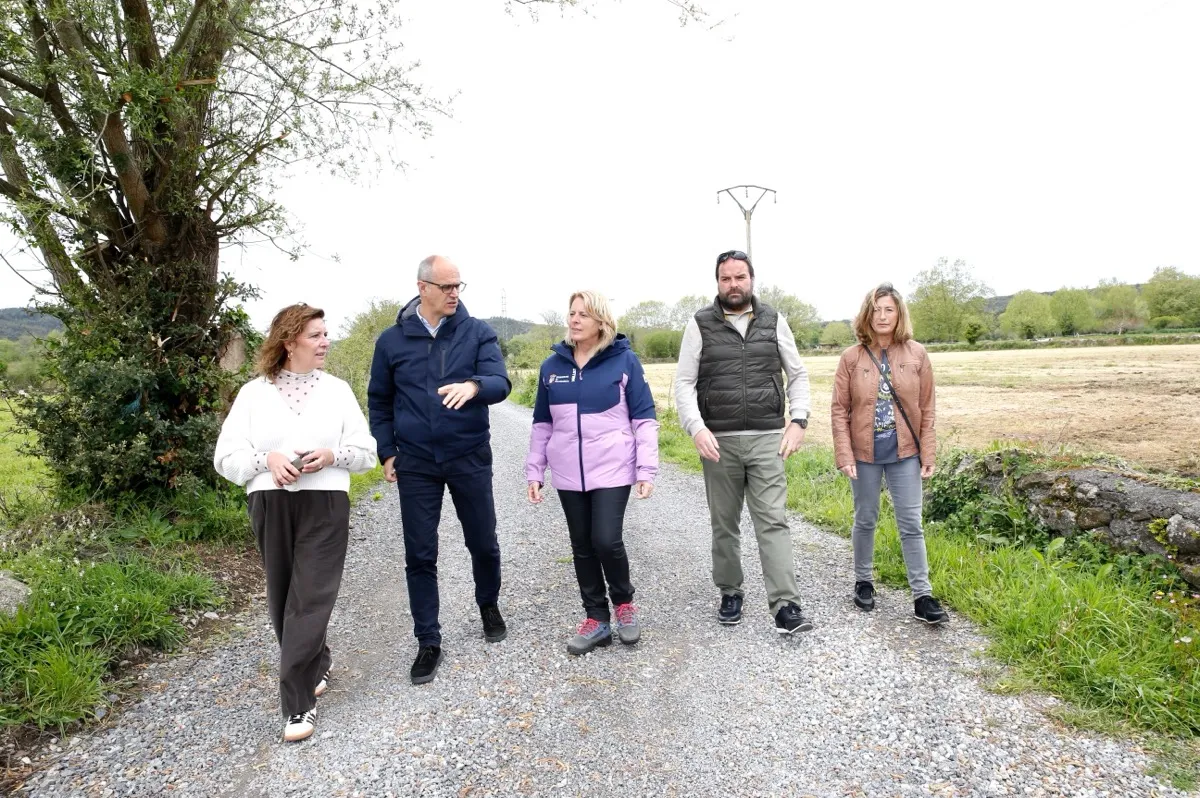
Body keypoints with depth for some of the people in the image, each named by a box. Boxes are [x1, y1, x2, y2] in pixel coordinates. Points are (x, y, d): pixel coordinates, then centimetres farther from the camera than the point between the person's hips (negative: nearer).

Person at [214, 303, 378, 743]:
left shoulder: (337, 389, 5)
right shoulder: (253, 393, 4)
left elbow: (366, 451, 6)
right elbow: (226, 456, 2)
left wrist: (332, 455, -14)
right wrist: (267, 459, -16)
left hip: (325, 505, -1)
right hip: (270, 506, 2)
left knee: (310, 600, -6)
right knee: (282, 600, 12)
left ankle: (299, 702, 2)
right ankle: (316, 666, 36)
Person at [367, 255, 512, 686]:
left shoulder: (478, 332, -3)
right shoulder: (392, 339, 1)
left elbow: (501, 383, -14)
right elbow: (379, 401, 10)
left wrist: (474, 386, -36)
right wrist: (386, 452, 4)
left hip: (470, 458, 0)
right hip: (415, 464, 1)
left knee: (483, 542, 13)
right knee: (419, 555, 5)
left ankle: (489, 606, 41)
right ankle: (428, 642, 20)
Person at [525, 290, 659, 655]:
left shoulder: (624, 360, -3)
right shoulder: (552, 366, 7)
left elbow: (644, 418, -2)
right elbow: (542, 423, 13)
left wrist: (646, 469, -6)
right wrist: (534, 471, 11)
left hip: (612, 471, -4)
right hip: (569, 475, 4)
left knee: (606, 540, -11)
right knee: (582, 546, 9)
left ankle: (624, 601, 18)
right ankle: (596, 618, 23)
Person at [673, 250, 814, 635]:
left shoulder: (774, 321, 6)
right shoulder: (700, 324, 1)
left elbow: (798, 375, 10)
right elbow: (684, 383, -2)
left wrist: (798, 421, -3)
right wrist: (696, 428, -16)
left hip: (767, 439, 0)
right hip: (719, 442, 0)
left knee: (773, 521, -5)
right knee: (724, 524, 10)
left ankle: (786, 607, -3)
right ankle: (730, 594, 27)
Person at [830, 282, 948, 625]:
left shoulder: (916, 354, -1)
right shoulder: (852, 357, -4)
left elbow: (926, 409, 2)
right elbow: (839, 410, -4)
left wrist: (928, 454, -1)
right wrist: (844, 455, -10)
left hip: (905, 453, 1)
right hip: (865, 453, 0)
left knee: (911, 523, 5)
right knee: (865, 520, 13)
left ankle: (922, 596, 13)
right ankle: (863, 582, 30)